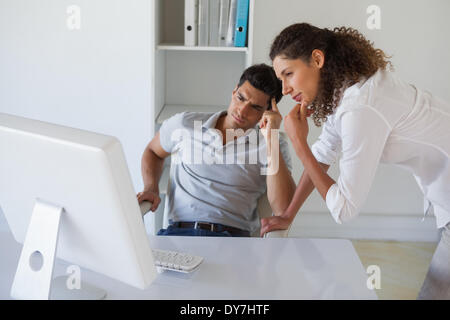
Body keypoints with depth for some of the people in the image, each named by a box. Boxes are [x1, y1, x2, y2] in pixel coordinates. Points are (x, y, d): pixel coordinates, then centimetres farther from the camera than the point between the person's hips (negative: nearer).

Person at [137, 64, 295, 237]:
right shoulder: (185, 124, 12)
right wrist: (151, 189, 12)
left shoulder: (270, 146, 6)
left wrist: (271, 139, -11)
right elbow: (153, 151, 32)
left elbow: (283, 208, -9)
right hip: (178, 230, 2)